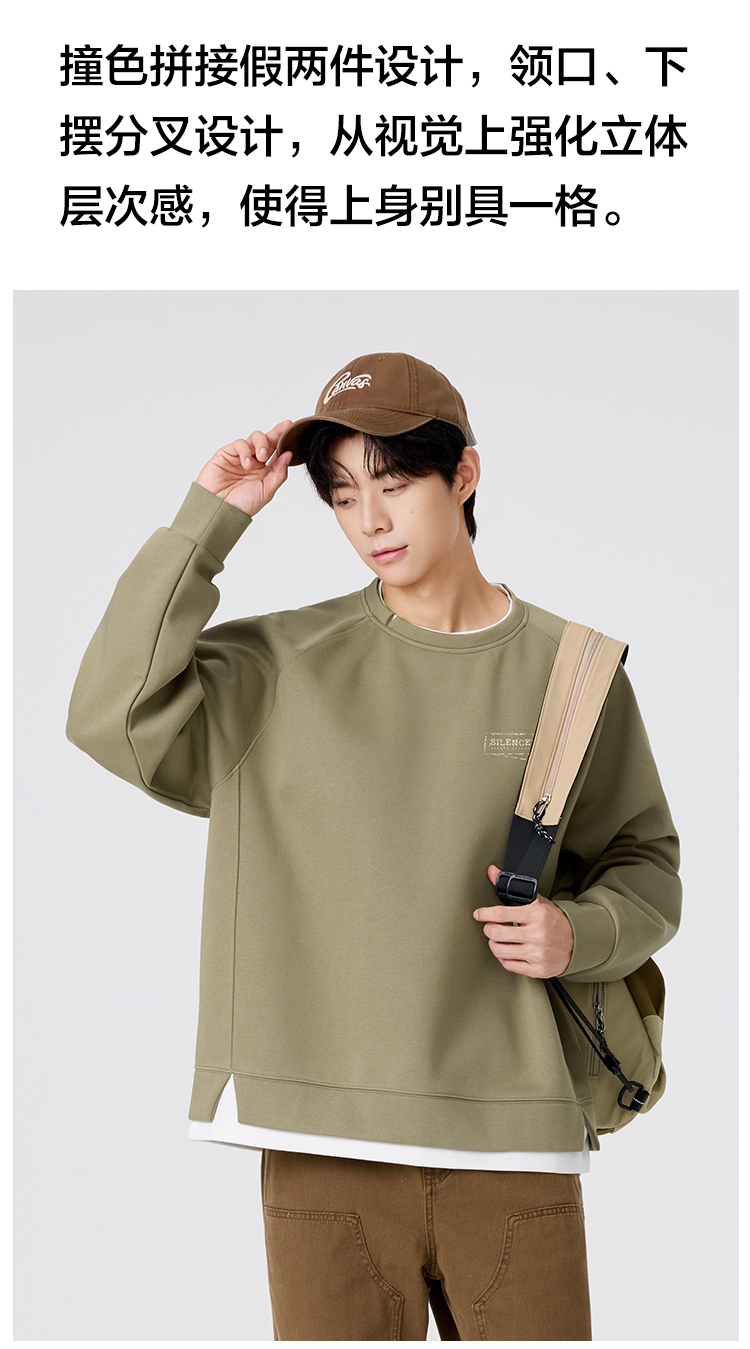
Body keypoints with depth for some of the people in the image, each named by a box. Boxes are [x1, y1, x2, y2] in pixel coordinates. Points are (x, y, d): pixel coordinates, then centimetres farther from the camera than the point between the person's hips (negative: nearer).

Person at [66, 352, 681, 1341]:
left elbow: (645, 866, 15)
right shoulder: (283, 666, 5)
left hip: (511, 1137, 1)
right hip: (324, 1141, 0)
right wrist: (204, 522, -7)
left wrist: (579, 932, -6)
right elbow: (113, 717, -11)